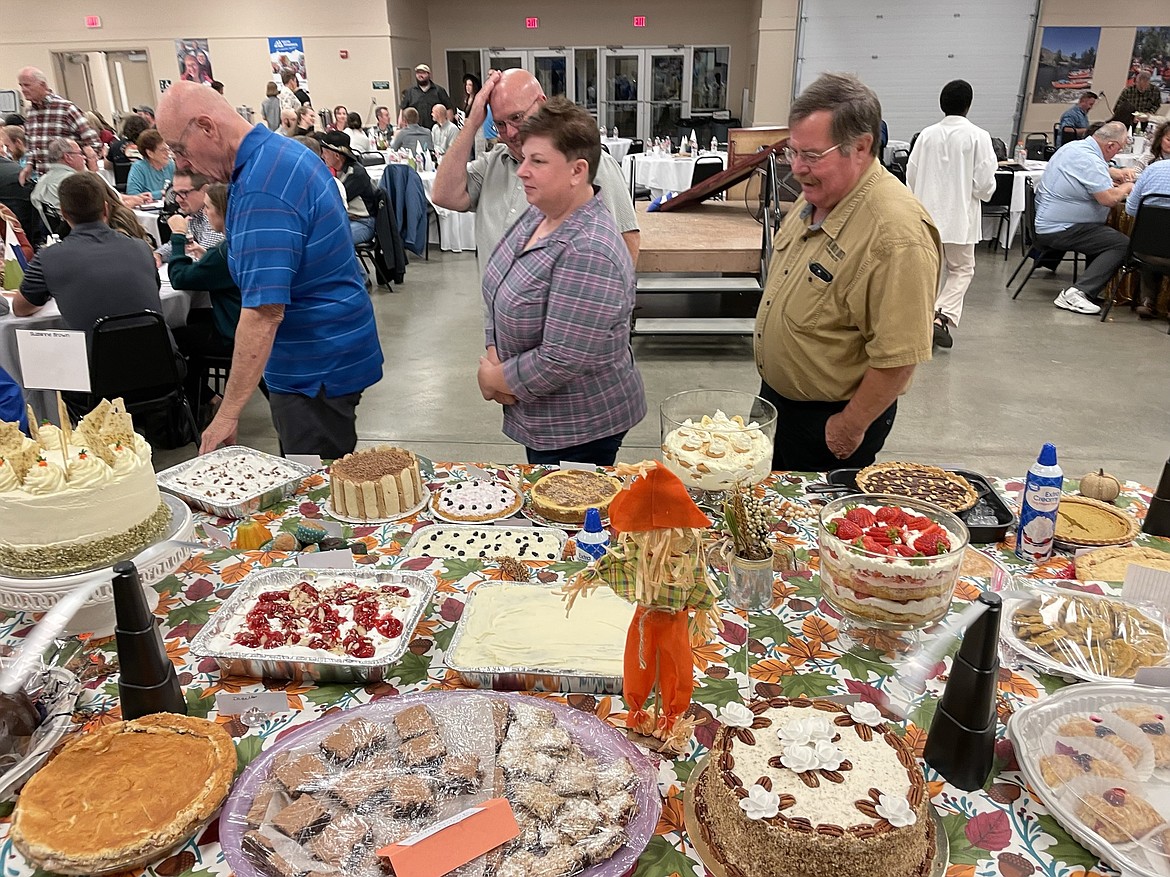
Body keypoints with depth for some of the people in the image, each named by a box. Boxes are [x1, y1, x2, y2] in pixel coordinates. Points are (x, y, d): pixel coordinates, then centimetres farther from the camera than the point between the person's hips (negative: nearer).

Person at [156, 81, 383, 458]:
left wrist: (228, 413, -26)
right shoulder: (285, 151, 8)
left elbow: (264, 312, -29)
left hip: (315, 369, -10)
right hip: (335, 352, 10)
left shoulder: (261, 190, -24)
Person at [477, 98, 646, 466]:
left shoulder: (588, 255, -29)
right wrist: (494, 359, -9)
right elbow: (501, 295, 7)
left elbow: (559, 362, -30)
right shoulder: (539, 214, 0)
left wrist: (493, 379, -14)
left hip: (581, 428, -8)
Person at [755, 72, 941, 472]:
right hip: (777, 394, 8)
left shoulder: (897, 233, -29)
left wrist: (850, 427, -18)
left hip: (831, 420, -8)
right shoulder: (816, 195, 0)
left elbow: (898, 357, -28)